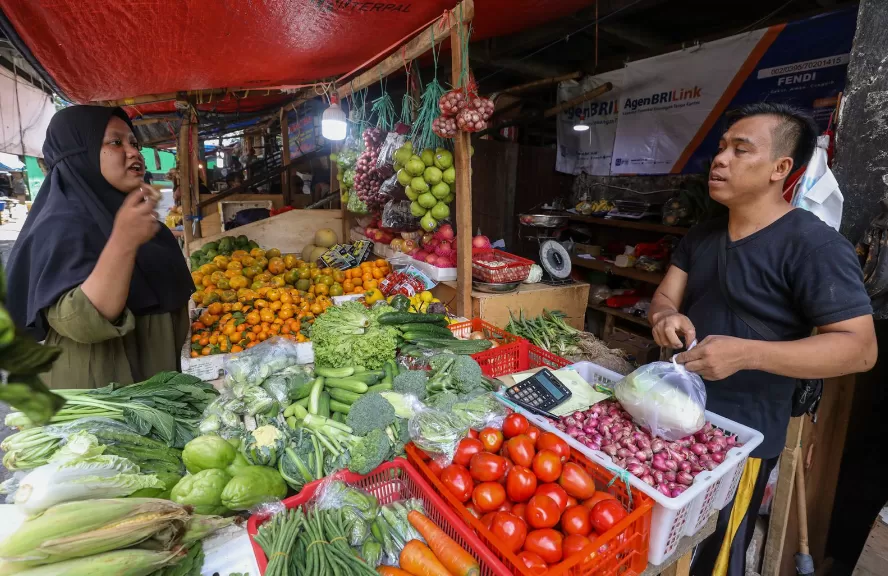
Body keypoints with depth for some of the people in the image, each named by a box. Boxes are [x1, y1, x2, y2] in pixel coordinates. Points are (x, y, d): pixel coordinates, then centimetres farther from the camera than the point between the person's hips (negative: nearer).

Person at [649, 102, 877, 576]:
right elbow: (665, 296, 6)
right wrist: (666, 316, -18)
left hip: (741, 433, -6)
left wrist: (745, 353, -31)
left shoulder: (814, 245, -17)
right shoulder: (702, 235, 6)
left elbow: (859, 347, -18)